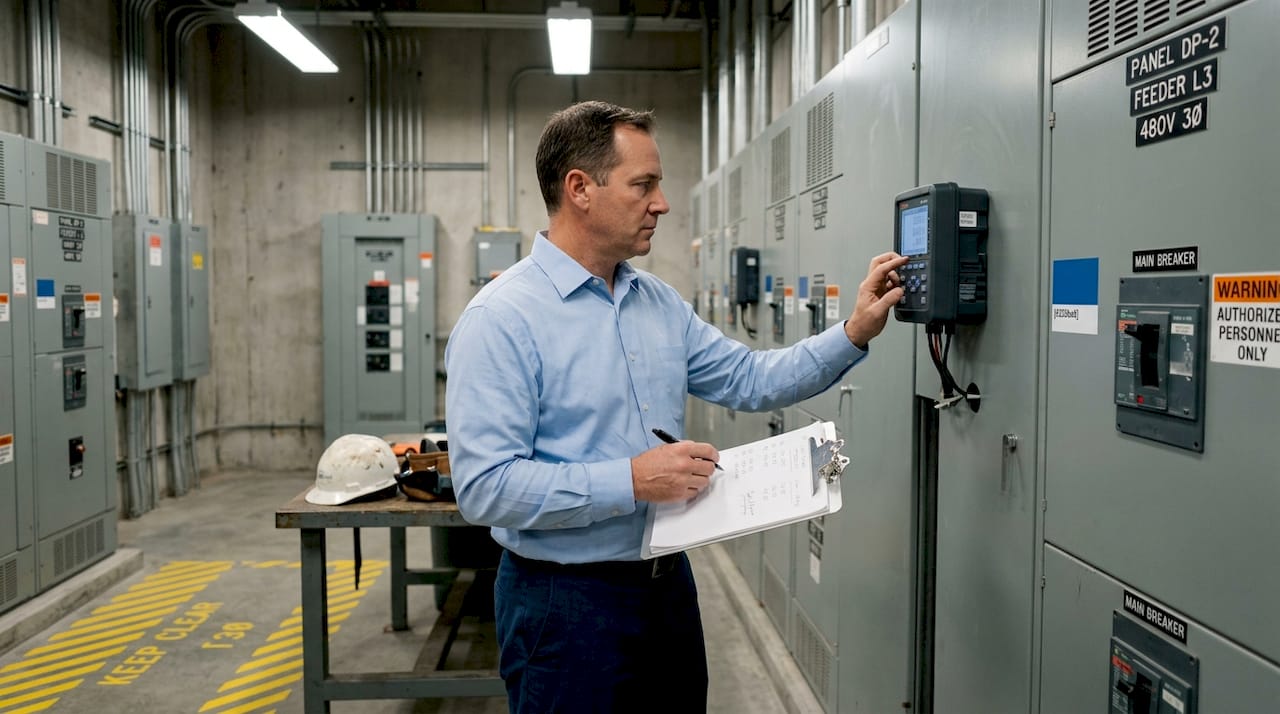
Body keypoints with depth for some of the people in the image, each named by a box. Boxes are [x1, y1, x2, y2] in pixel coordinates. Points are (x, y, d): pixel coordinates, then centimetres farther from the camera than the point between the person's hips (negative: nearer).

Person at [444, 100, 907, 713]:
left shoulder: (661, 304, 6)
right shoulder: (501, 319, -17)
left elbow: (751, 381, 11)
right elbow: (485, 486, -23)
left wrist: (854, 333, 1)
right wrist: (633, 481, -26)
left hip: (670, 584, 7)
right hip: (565, 600, -7)